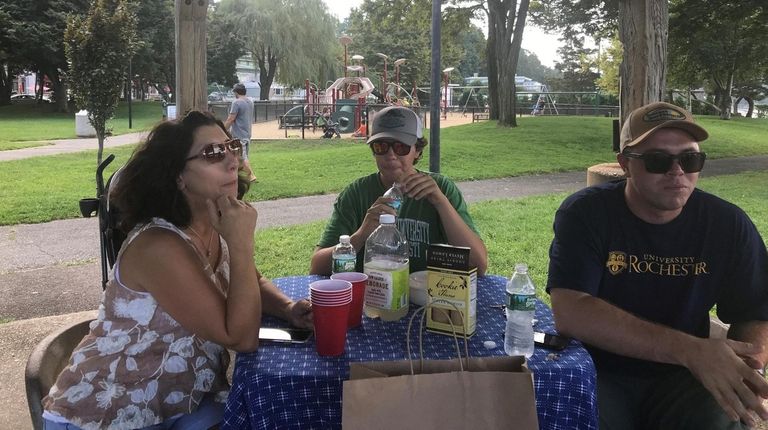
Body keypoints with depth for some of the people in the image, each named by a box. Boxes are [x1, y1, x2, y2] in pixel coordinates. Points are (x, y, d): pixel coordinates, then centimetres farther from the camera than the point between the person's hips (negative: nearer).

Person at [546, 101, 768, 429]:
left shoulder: (728, 225, -2)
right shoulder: (585, 214, -14)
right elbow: (570, 313, -25)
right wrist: (688, 350, -31)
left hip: (682, 378, 3)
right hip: (597, 371, -3)